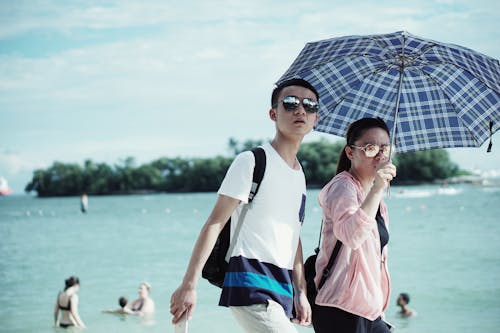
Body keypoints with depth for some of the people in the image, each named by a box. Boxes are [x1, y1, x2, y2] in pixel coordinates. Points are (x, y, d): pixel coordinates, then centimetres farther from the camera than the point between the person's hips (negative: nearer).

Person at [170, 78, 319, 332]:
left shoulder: (299, 174, 17)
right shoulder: (251, 162, -7)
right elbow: (214, 224, -10)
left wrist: (301, 293, 15)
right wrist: (189, 284, -15)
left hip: (281, 287, 8)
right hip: (250, 283, -8)